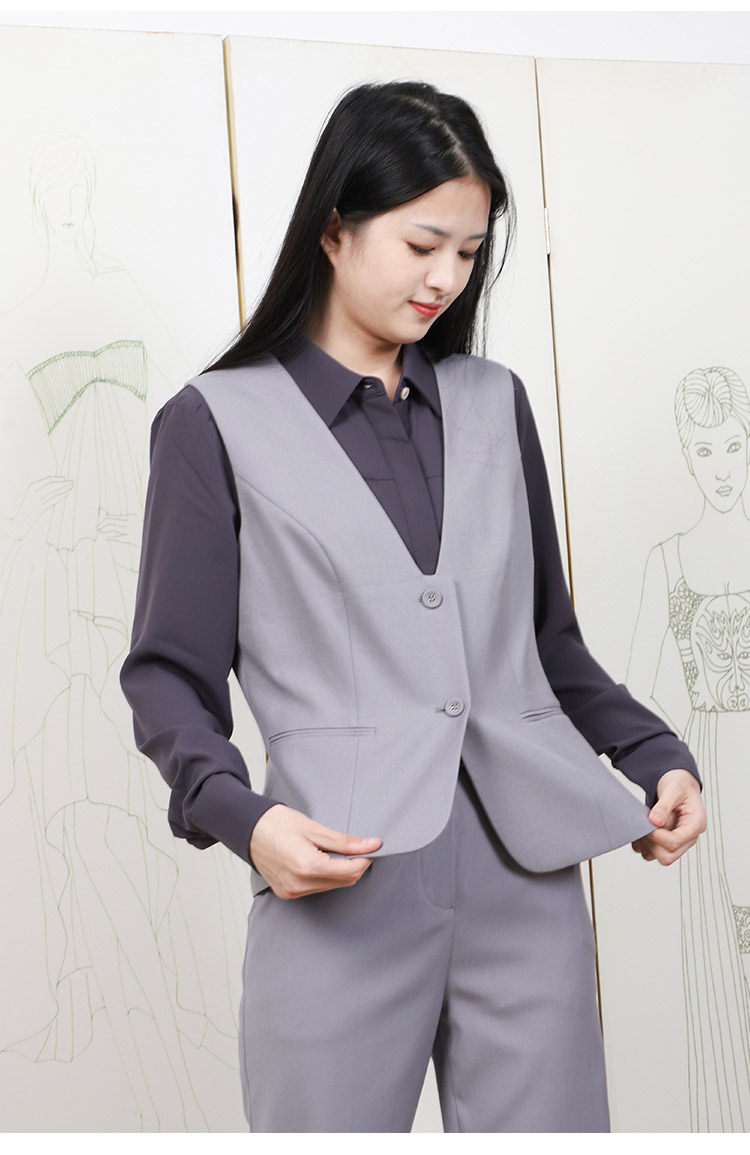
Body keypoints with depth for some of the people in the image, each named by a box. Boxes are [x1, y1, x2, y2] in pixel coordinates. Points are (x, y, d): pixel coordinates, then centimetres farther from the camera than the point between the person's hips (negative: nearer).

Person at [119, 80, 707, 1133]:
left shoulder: (495, 403, 14)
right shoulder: (218, 423, 2)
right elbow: (170, 675, 1)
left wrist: (657, 756, 8)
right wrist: (241, 815, -16)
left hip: (529, 871, 4)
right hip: (342, 888, -3)